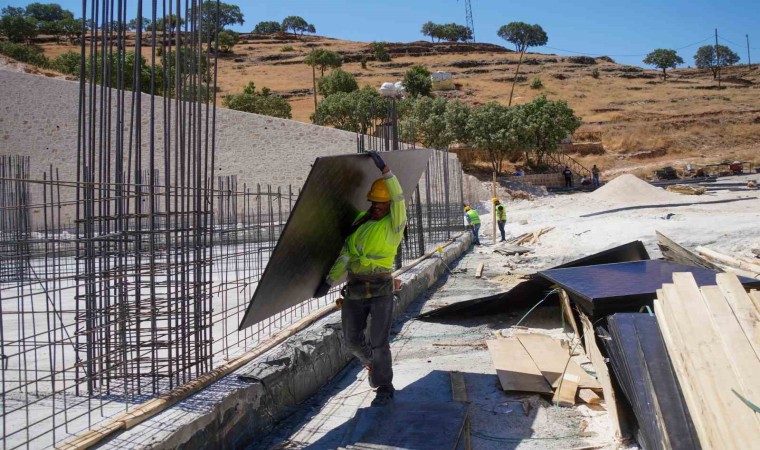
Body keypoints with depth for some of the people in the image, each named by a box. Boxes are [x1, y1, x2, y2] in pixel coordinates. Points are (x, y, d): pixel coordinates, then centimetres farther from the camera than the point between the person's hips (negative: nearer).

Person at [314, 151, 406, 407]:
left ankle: (384, 388, 11)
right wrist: (329, 282, -1)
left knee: (378, 341, -5)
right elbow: (345, 256, 7)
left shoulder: (394, 225, -3)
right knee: (352, 340, 11)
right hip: (354, 289, 5)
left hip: (381, 289, -5)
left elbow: (398, 197, -22)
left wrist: (384, 169, -28)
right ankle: (373, 363, 41)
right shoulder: (358, 223, 10)